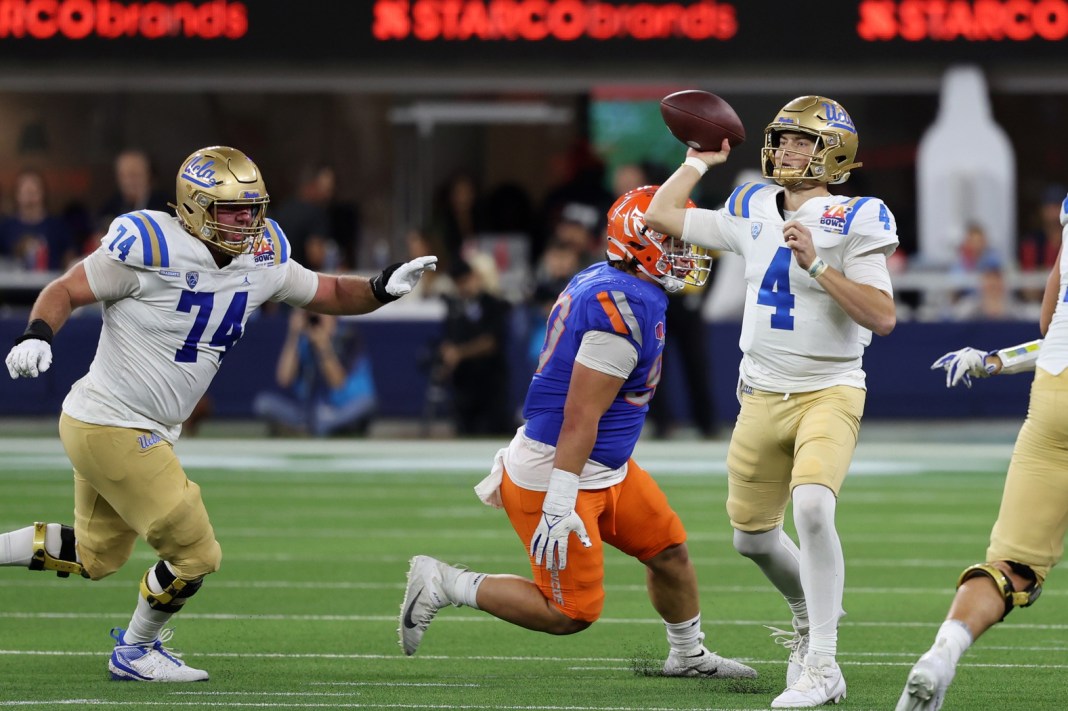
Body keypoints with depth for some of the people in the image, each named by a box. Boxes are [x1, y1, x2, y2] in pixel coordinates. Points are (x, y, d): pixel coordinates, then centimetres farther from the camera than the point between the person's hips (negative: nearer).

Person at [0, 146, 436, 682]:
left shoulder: (260, 262, 0)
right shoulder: (153, 251, -21)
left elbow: (330, 294, 10)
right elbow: (65, 292, -13)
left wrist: (382, 288, -9)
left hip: (146, 433, 9)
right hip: (110, 428, -9)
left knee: (95, 557, 23)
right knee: (195, 555, -1)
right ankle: (135, 652, 22)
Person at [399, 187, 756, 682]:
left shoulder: (596, 283, 7)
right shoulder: (626, 306, -24)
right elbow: (581, 414, -26)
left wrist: (519, 460, 23)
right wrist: (559, 504, -27)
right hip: (564, 474, -10)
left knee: (669, 550, 16)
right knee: (572, 612, -4)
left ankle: (688, 655, 35)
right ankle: (442, 584, 3)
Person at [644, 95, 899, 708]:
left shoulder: (851, 223, -10)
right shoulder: (753, 214, 7)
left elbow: (883, 317, -19)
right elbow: (662, 217, 17)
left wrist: (817, 265, -25)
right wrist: (701, 159, 19)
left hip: (829, 393, -7)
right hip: (762, 398, 7)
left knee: (812, 507, -29)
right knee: (753, 535, 13)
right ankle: (810, 617, 43)